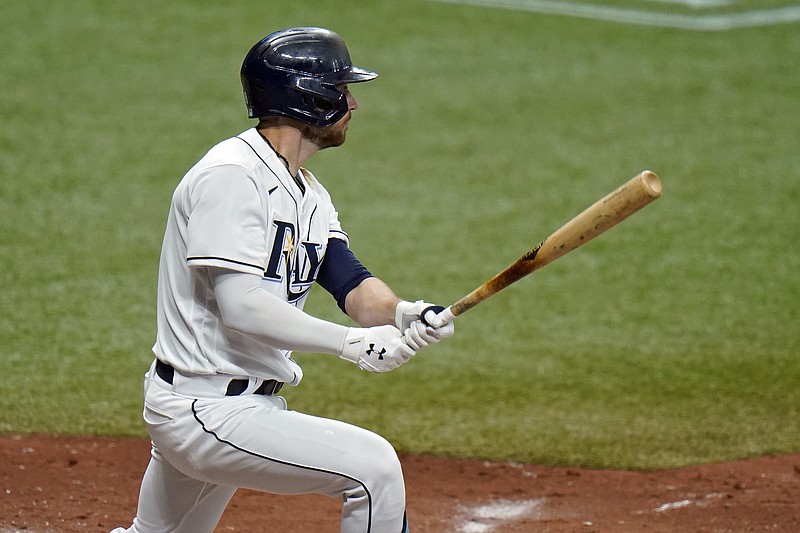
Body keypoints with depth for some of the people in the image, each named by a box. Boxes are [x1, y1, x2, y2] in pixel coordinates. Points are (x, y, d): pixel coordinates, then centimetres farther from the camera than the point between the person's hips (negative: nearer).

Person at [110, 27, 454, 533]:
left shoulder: (308, 193, 14)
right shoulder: (231, 175, -17)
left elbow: (352, 283, 2)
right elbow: (241, 306, -25)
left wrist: (401, 312, -20)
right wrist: (350, 342, -29)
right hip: (205, 411, -11)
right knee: (374, 464, -18)